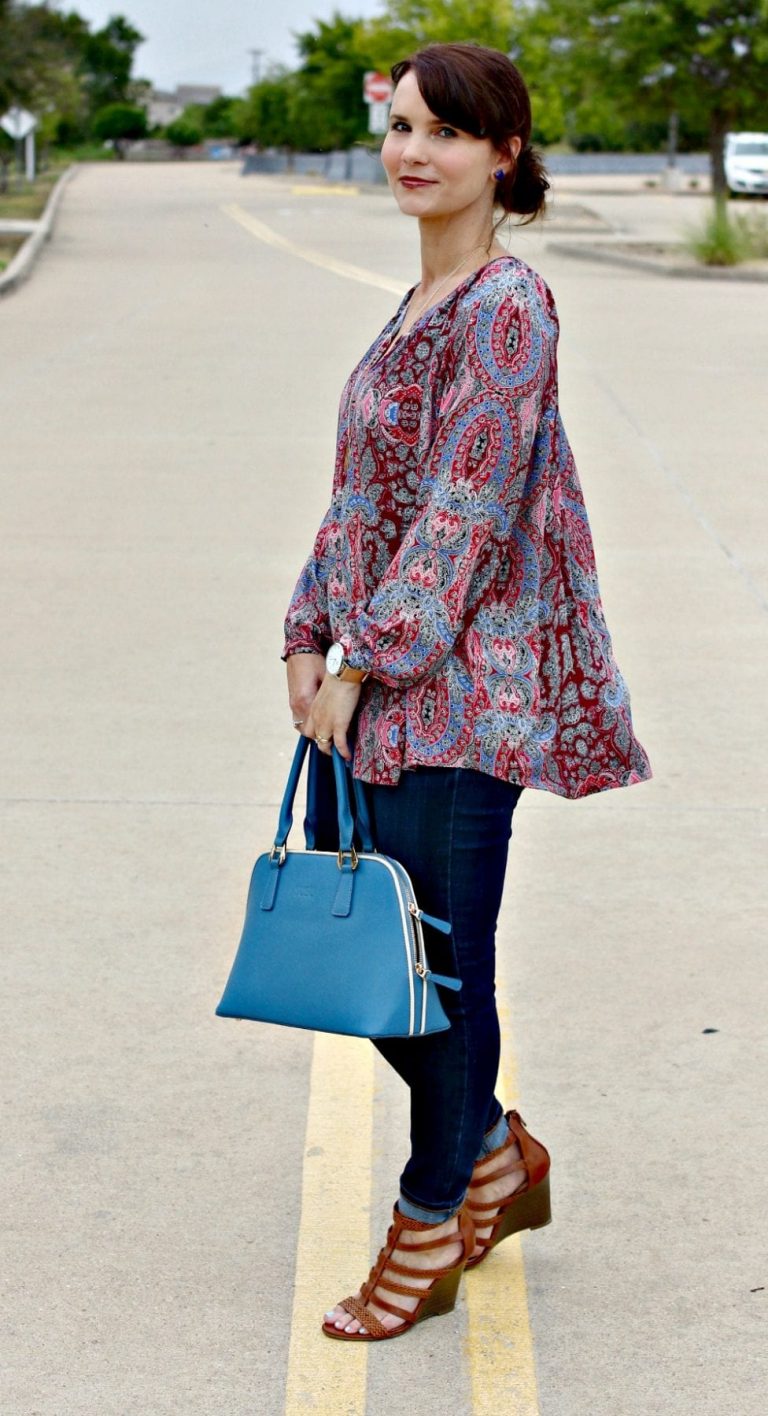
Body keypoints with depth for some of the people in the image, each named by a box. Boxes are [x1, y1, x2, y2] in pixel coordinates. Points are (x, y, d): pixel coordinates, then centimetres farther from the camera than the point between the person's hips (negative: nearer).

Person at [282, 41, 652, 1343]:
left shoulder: (507, 306, -14)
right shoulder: (421, 304, 14)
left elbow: (468, 510, -18)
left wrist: (369, 663, -17)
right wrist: (314, 637, 8)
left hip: (461, 683, -9)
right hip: (382, 681, 9)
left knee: (442, 962, 2)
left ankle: (429, 1232, 19)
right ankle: (496, 1153, 33)